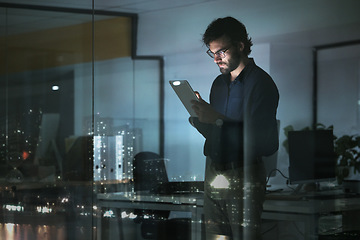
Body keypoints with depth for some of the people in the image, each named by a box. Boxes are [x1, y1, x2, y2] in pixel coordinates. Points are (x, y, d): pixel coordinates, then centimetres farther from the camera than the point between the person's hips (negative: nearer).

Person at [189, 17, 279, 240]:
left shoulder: (261, 83, -9)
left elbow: (266, 143, -19)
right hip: (214, 175, 7)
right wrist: (197, 120, -2)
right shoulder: (219, 83, 16)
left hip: (244, 178, -7)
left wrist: (218, 120, -19)